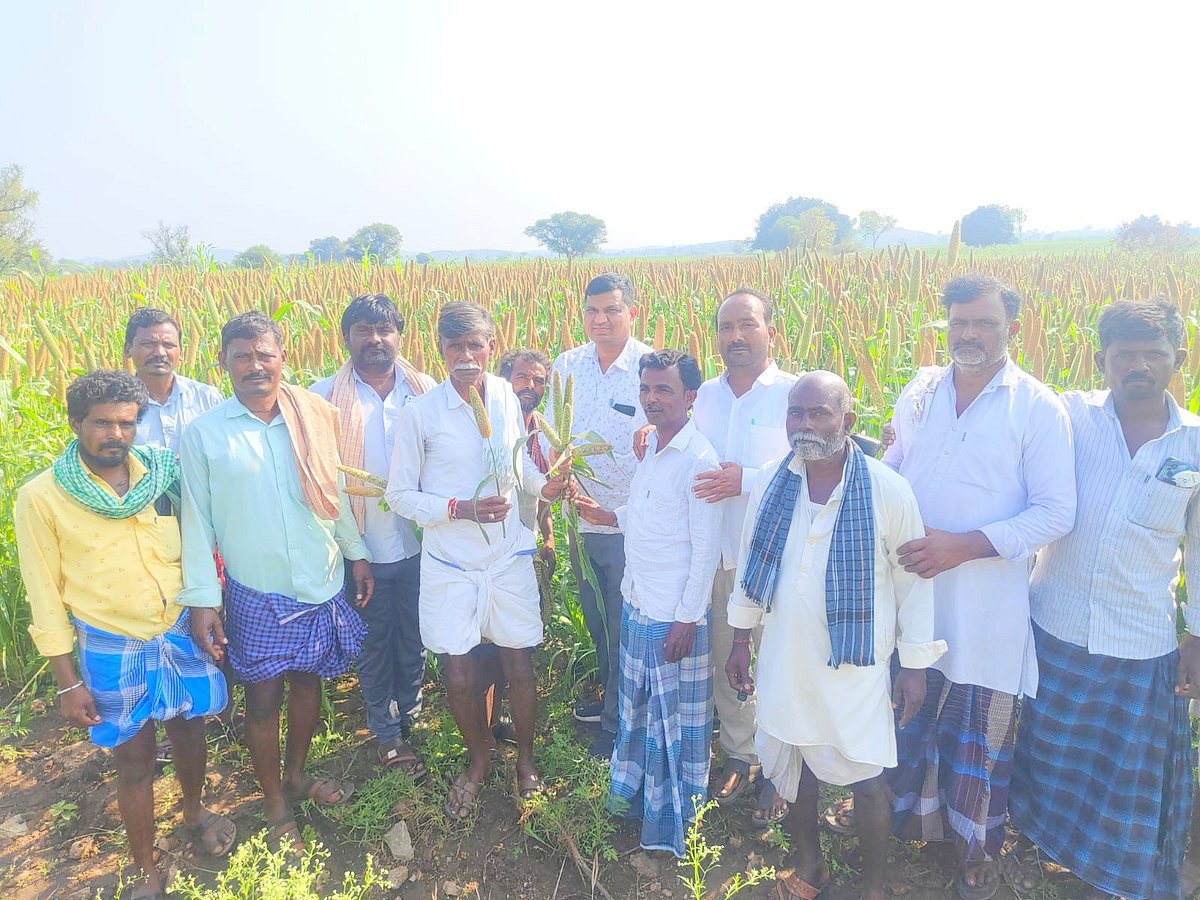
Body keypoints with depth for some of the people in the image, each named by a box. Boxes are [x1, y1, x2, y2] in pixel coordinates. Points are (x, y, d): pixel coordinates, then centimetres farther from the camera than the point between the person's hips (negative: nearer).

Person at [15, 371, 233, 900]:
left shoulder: (160, 474, -3)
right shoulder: (41, 497, -11)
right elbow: (45, 594, -7)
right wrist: (67, 682, -6)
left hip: (181, 634, 3)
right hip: (113, 652, -3)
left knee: (190, 734, 20)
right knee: (135, 762, 11)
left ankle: (194, 810, 50)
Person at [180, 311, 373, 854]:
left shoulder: (313, 417, -1)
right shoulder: (204, 433, -8)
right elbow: (196, 520, -5)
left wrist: (356, 551, 8)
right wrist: (202, 600, -7)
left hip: (324, 585, 3)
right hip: (256, 595, -2)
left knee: (308, 683, 18)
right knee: (263, 699, 10)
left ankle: (297, 775, 43)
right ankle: (277, 806, 30)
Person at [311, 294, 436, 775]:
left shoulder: (425, 391, -4)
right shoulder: (325, 396, -8)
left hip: (418, 542, 2)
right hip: (361, 547, -1)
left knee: (414, 639, 18)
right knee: (373, 643, 15)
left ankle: (410, 715, 41)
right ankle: (387, 733, 33)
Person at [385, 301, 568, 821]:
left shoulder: (508, 399, -2)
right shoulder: (420, 414, -11)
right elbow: (400, 495, -6)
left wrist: (543, 485, -5)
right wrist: (459, 509, -20)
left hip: (509, 558, 2)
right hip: (450, 564, -2)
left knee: (520, 667, 11)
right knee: (459, 676, 7)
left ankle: (526, 756, 38)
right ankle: (479, 760, 36)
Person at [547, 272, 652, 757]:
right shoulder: (567, 365, 1)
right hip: (581, 522, 6)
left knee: (625, 630, 10)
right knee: (595, 623, 24)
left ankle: (618, 723, 29)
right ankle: (609, 696, 47)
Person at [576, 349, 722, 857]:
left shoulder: (698, 460, -18)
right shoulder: (649, 446, 6)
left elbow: (706, 548, -17)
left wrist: (687, 619, -16)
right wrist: (612, 517, 3)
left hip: (674, 615, -7)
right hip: (636, 604, 7)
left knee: (674, 715, 9)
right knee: (636, 705, 21)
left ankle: (670, 817, 28)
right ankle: (634, 792, 40)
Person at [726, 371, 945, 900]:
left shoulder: (887, 490, -15)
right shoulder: (771, 482, -5)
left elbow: (913, 580, -6)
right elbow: (749, 563, 6)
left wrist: (915, 664, -3)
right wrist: (740, 641, 10)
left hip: (855, 664, -3)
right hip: (784, 658, 4)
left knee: (866, 779, 8)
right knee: (792, 765, 19)